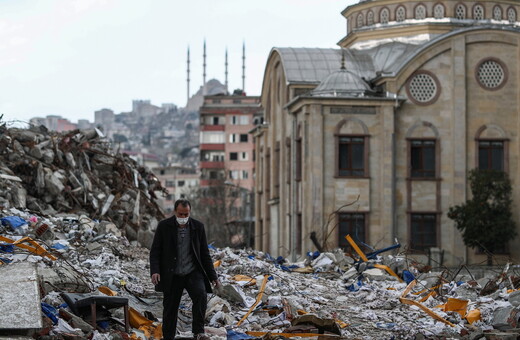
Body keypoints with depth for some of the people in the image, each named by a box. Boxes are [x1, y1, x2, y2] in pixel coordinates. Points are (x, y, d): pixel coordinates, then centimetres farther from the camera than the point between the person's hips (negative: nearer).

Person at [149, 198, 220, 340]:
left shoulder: (198, 227, 3)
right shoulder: (164, 226, -1)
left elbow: (205, 254, 9)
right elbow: (155, 251, -2)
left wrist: (213, 276, 5)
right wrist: (155, 271, -18)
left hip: (193, 273, 0)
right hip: (172, 275, 0)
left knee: (201, 294, -26)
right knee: (170, 309, 4)